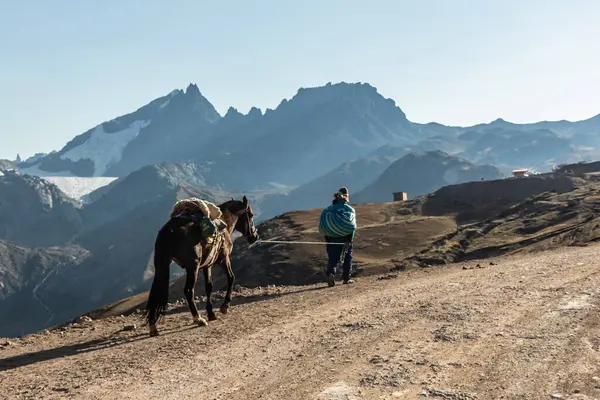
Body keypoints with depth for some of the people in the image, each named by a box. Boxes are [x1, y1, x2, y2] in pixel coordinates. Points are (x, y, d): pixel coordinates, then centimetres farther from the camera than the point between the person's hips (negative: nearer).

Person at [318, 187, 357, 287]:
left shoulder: (328, 209, 6)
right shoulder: (349, 209, -3)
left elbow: (322, 226, 4)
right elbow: (352, 226, -11)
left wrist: (327, 239, 10)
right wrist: (350, 241, -12)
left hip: (331, 238, 2)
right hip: (345, 237, -2)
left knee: (332, 258, 5)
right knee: (347, 257, 13)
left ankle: (330, 274, -21)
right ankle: (346, 278, 18)